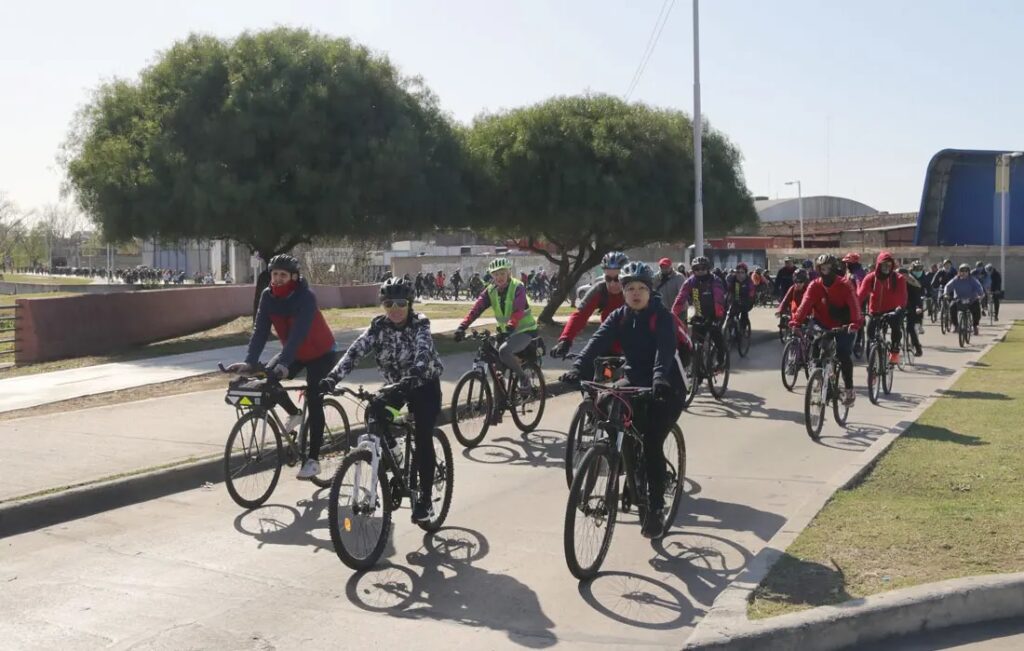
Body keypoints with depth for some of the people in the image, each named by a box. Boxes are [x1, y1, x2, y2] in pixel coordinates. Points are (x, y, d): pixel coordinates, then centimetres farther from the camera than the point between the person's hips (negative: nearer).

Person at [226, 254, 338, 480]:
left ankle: (313, 460, -3)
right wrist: (249, 362, -32)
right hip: (295, 352, 6)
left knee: (314, 403, -10)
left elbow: (298, 332, -39)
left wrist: (284, 364, -50)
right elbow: (260, 330, -19)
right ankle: (294, 414, 12)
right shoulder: (268, 296, -13)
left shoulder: (305, 297, -29)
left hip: (321, 353, -5)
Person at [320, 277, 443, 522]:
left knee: (423, 440, -13)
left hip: (425, 385, -4)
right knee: (376, 415, -24)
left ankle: (425, 499, -2)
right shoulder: (378, 326, -11)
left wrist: (412, 376, -61)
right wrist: (332, 378, -39)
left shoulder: (420, 325, -21)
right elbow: (355, 351, -24)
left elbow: (423, 353, -40)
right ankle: (392, 451, 6)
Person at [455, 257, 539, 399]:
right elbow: (476, 309, -13)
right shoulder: (490, 291, -2)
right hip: (505, 331, 7)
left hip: (525, 330, -6)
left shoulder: (518, 287, -16)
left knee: (504, 351, -31)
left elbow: (518, 310, -31)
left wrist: (509, 327, -49)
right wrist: (462, 327, -27)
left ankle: (524, 377, -9)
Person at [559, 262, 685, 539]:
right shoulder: (619, 317, -1)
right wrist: (578, 368, -33)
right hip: (635, 380, 5)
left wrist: (659, 377, -50)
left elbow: (665, 348, -30)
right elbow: (598, 341, -16)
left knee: (652, 444, -15)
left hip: (665, 386, -5)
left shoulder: (662, 317, -14)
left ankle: (657, 509, -5)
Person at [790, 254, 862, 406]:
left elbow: (854, 305, -25)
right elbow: (805, 304, -18)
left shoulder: (845, 285, -12)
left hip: (843, 326, -3)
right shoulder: (814, 285, -5)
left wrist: (855, 323, -43)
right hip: (823, 326, 3)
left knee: (844, 354, -17)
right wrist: (796, 321, -34)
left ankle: (849, 390, -4)